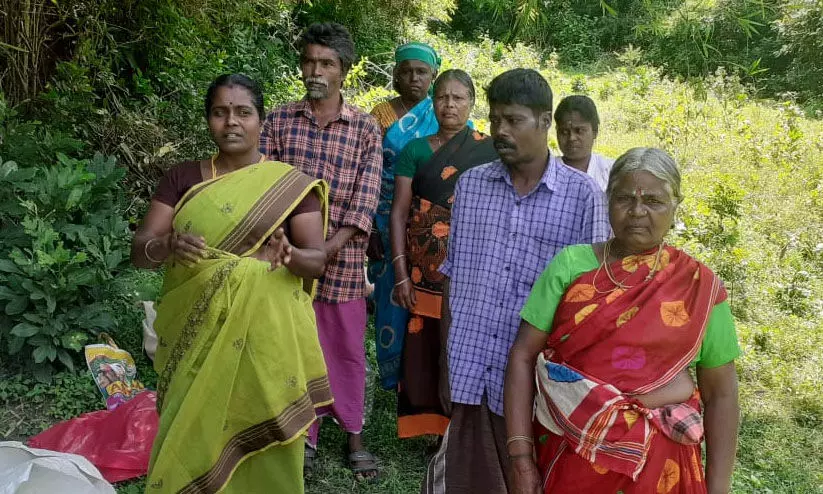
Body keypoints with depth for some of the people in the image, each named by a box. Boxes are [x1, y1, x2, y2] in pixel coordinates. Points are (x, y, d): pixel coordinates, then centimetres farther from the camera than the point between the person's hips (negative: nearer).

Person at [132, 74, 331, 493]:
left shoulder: (291, 184, 0)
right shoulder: (182, 178, 5)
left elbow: (317, 258, -5)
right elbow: (139, 249, -1)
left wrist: (289, 255, -28)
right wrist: (167, 246, -24)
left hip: (265, 336, -1)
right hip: (195, 331, 2)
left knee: (261, 443, 5)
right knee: (192, 440, 7)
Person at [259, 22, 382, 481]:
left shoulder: (366, 128, -1)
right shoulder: (280, 120, 2)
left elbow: (366, 198, -7)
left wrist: (329, 247, -17)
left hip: (343, 257, -1)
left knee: (347, 349, 9)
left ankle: (354, 435, 25)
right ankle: (304, 435, 26)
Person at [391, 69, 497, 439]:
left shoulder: (489, 150, 4)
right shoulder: (415, 150, 6)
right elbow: (399, 212, 2)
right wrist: (401, 274, -5)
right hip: (425, 269, 1)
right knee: (426, 350, 4)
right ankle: (431, 427, 19)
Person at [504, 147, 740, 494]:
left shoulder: (699, 285, -2)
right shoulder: (571, 264, -3)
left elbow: (720, 394, 2)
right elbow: (523, 355, -5)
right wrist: (522, 462, -10)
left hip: (656, 466, 0)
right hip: (567, 454, 0)